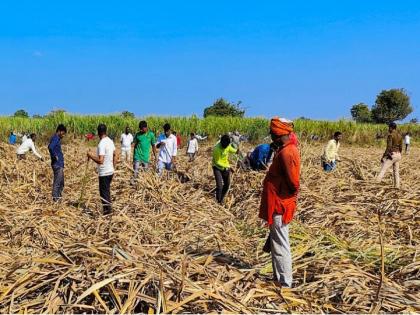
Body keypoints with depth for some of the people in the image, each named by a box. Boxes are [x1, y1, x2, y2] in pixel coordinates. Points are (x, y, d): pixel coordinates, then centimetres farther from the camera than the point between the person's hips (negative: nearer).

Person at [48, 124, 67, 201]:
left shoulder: (57, 139, 16)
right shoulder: (55, 138, -14)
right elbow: (50, 147, -32)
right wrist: (54, 156, -20)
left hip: (60, 164, 10)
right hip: (57, 164, -10)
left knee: (61, 183, 16)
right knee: (57, 182, -6)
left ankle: (58, 198, 24)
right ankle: (55, 198, -3)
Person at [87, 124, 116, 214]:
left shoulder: (102, 144, -21)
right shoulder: (110, 141, 5)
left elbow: (100, 161, -27)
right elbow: (115, 156, 14)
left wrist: (91, 156, -14)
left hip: (104, 173, -8)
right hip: (110, 171, 8)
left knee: (104, 192, 3)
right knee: (107, 191, 19)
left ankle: (107, 209, 9)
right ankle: (108, 208, 27)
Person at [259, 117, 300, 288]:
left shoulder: (286, 153, -22)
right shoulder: (288, 148, 9)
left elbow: (293, 182, -23)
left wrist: (292, 194, -6)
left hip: (279, 205, -10)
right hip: (278, 203, 10)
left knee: (280, 244, 0)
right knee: (277, 241, 19)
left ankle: (285, 282, 10)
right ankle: (279, 277, 31)